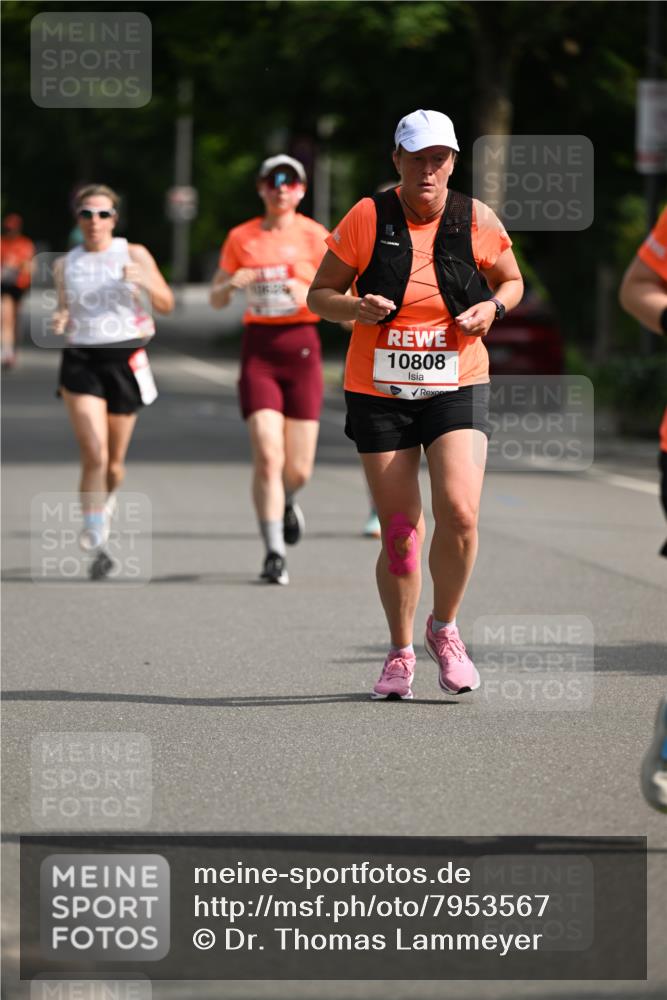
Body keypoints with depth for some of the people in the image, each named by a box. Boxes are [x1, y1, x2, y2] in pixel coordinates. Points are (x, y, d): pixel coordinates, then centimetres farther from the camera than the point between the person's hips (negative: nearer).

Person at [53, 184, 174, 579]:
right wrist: (60, 322, -4)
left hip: (125, 358, 0)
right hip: (81, 359, 0)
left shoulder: (133, 254, 2)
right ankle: (97, 546, -13)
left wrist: (145, 282, -17)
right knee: (94, 455, -16)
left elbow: (167, 305, 3)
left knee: (114, 461, 7)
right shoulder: (65, 265, 9)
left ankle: (107, 502, 41)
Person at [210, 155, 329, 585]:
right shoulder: (241, 238, 6)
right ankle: (274, 553, -11)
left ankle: (286, 501, 40)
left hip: (302, 347, 0)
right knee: (267, 455, -16)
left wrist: (309, 294, -22)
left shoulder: (315, 236, 1)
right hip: (259, 349, 0)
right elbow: (216, 300, 11)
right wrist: (232, 284, -12)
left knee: (298, 469, 2)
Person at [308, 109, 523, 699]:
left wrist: (492, 306, -6)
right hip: (379, 392, 0)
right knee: (399, 532, 1)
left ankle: (445, 628, 8)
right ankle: (401, 653, 21)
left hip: (457, 387, 0)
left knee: (459, 512, -18)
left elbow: (512, 281, 16)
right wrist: (354, 308, -19)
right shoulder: (367, 218, -5)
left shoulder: (477, 221, -1)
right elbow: (318, 295, 3)